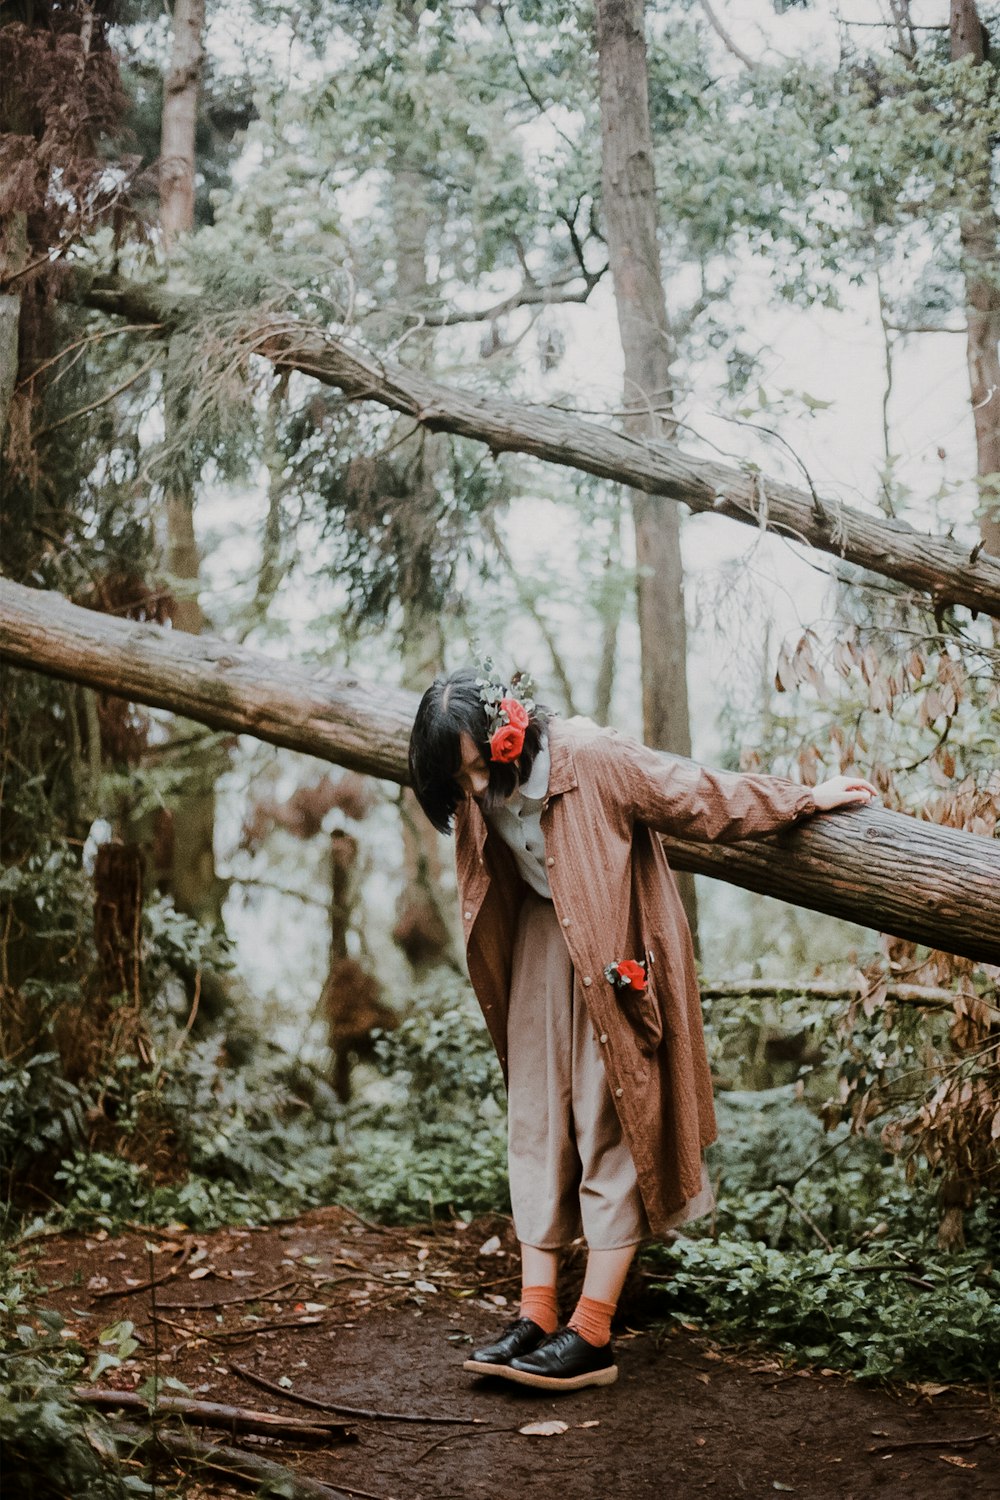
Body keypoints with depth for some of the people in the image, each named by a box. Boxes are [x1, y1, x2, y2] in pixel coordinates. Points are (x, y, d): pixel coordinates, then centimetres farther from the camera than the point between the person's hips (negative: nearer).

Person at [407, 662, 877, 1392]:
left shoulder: (595, 760, -26)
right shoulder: (477, 791, -8)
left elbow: (702, 795, -16)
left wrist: (805, 800, -9)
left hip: (613, 958, -6)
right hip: (540, 943, 6)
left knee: (611, 1132, -5)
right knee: (535, 1126, 3)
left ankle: (593, 1336, -2)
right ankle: (536, 1317, 8)